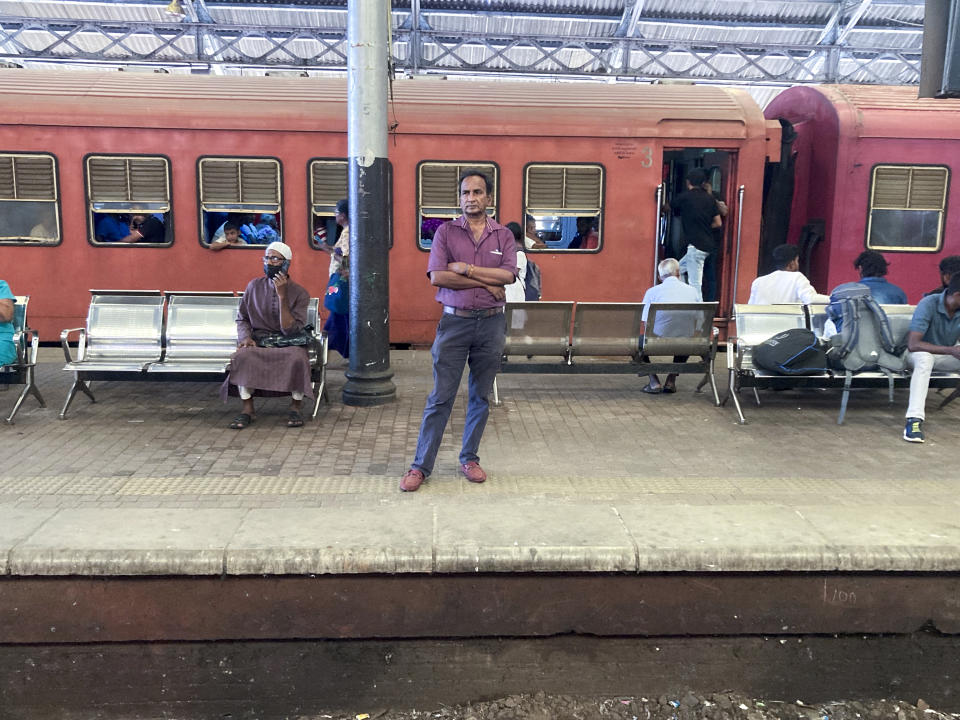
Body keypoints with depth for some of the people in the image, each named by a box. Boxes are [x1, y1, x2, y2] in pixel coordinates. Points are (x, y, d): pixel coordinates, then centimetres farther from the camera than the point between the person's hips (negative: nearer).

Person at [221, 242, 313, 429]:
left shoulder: (299, 293, -3)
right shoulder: (254, 286, 7)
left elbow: (290, 330, -14)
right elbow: (242, 319, 13)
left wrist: (282, 296, -19)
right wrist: (246, 337, -9)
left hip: (288, 343, -2)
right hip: (259, 342, 2)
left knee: (298, 358, -36)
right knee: (242, 356, -32)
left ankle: (295, 407, -16)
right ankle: (247, 409, -20)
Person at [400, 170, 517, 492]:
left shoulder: (503, 235, 7)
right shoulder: (446, 232, 2)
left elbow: (508, 274, -9)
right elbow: (437, 277, -12)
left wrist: (465, 268, -12)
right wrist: (487, 282, -11)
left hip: (490, 323, 2)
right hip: (454, 321, -2)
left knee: (481, 396, 10)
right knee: (441, 396, -1)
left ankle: (469, 458, 25)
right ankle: (421, 465, 8)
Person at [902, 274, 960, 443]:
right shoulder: (929, 305, -24)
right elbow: (913, 344, -31)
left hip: (945, 355, 6)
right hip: (920, 353, -5)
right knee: (924, 359, -39)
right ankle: (914, 420, -47)